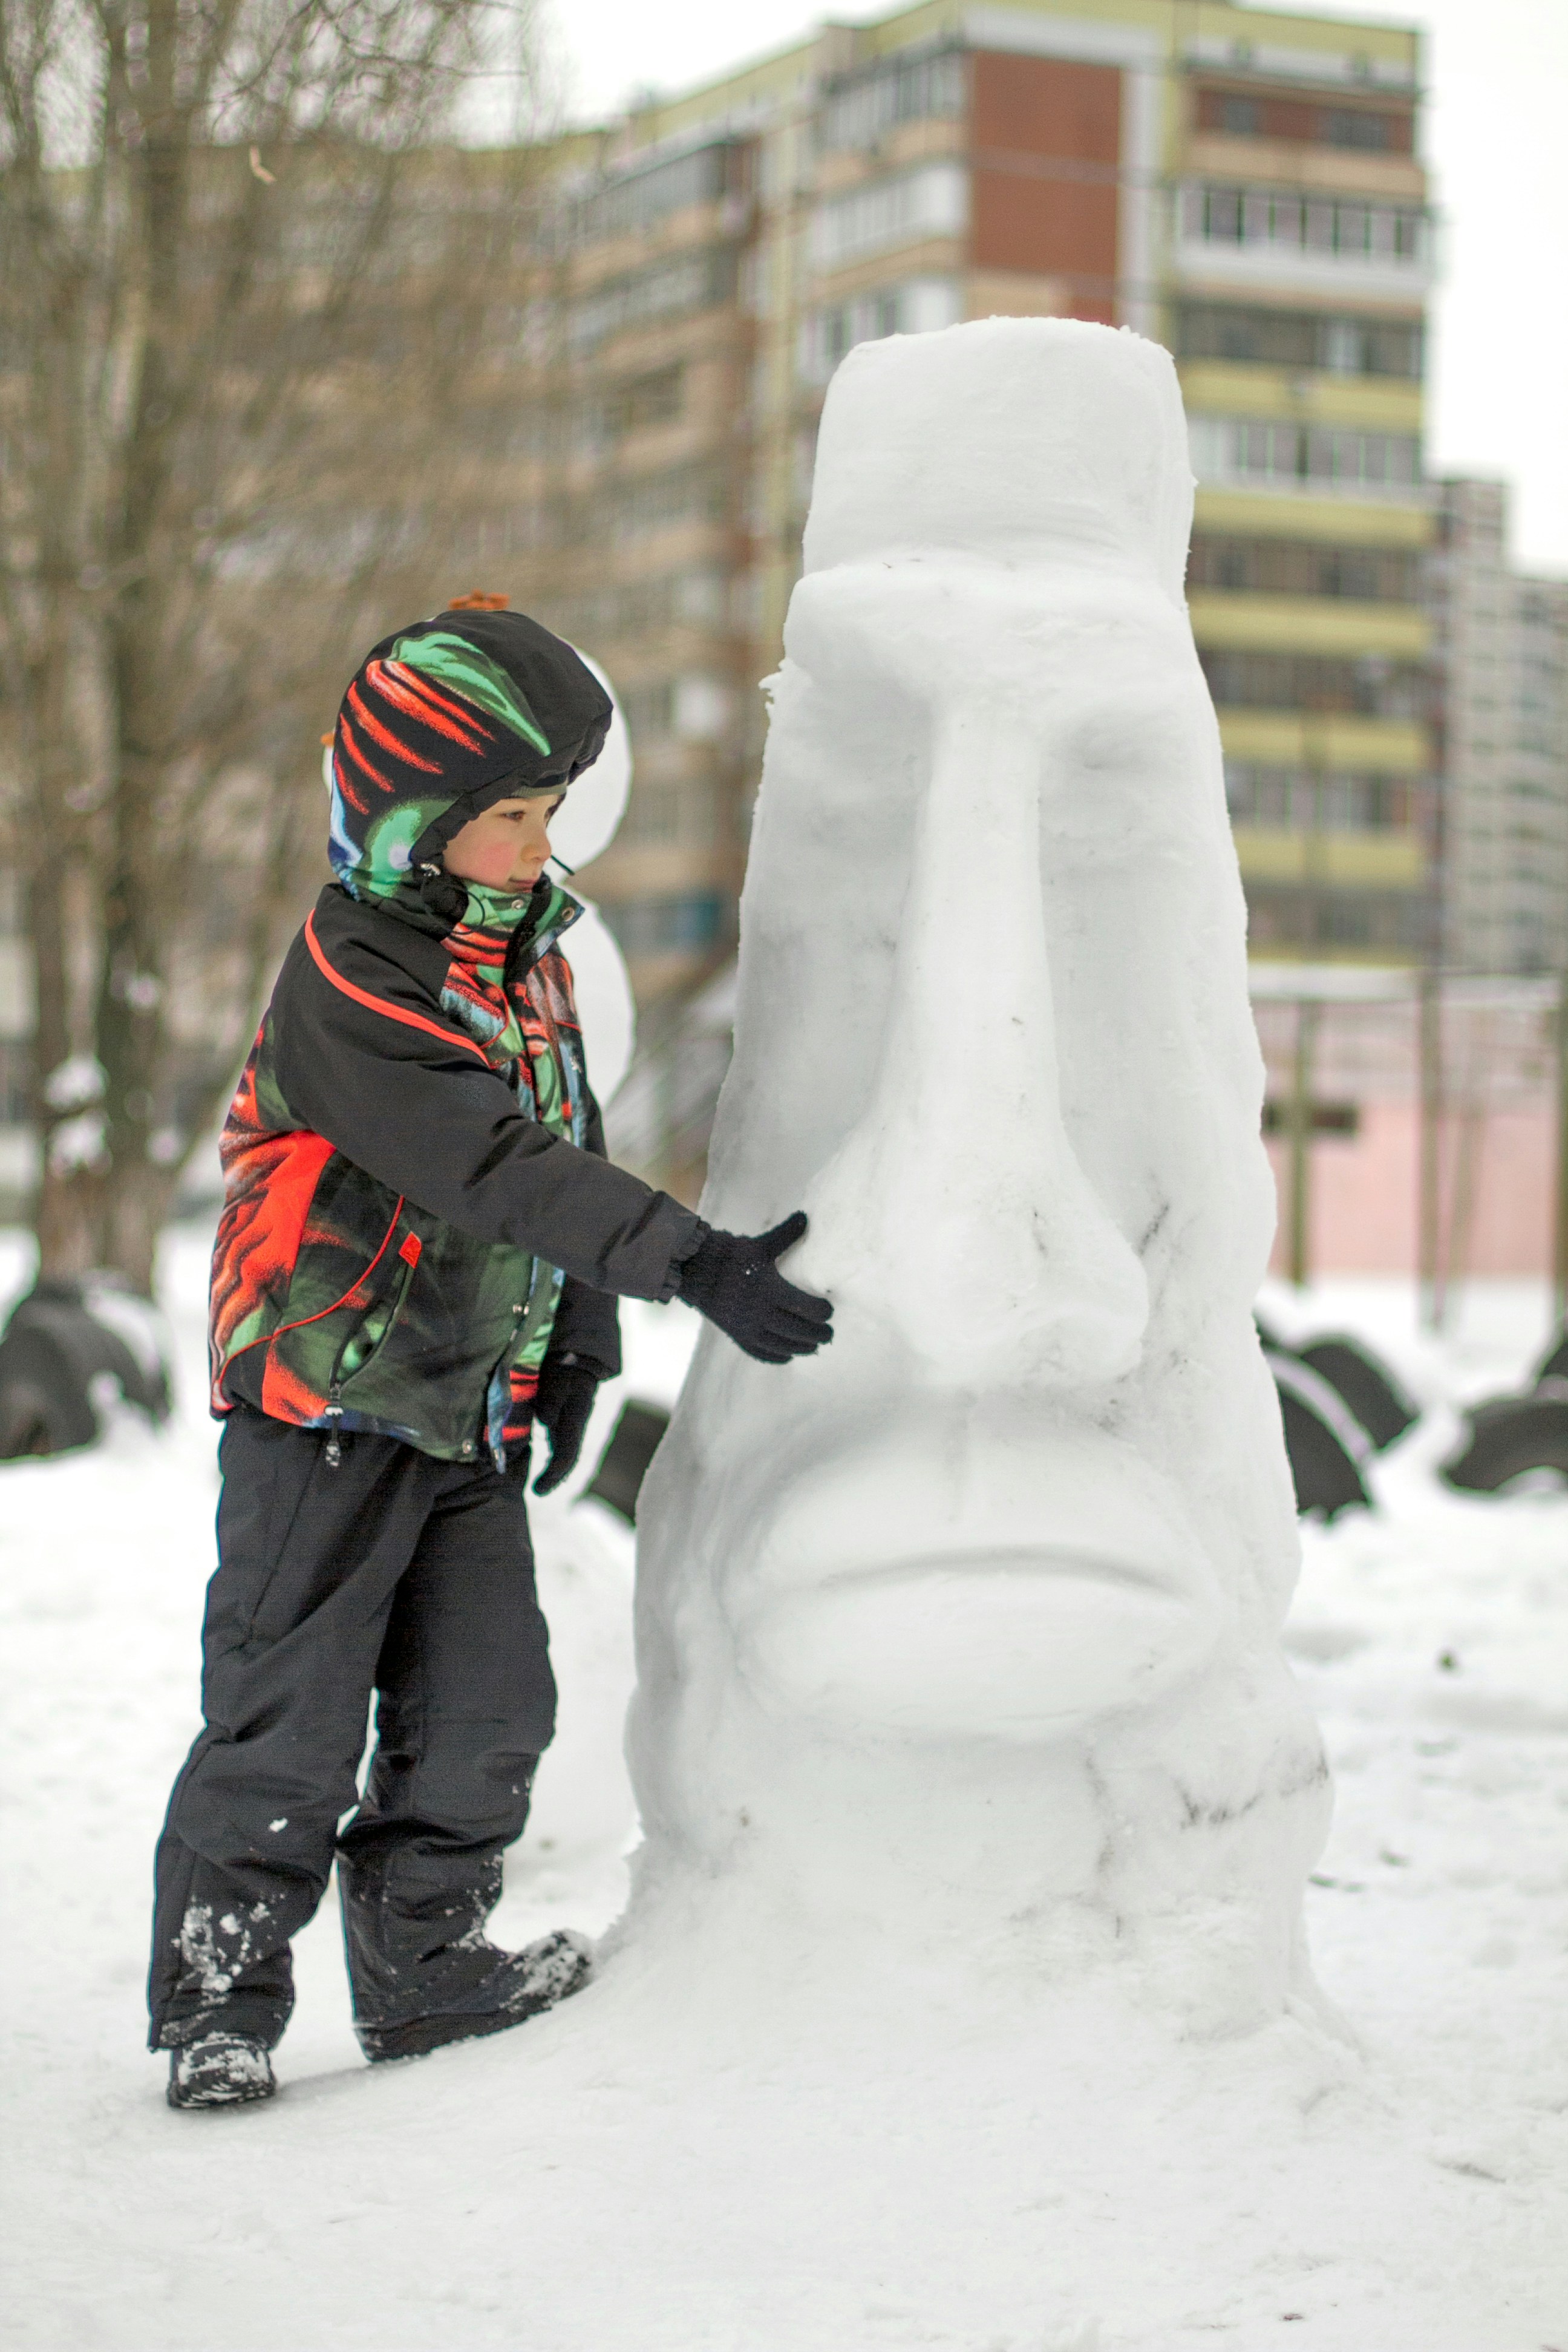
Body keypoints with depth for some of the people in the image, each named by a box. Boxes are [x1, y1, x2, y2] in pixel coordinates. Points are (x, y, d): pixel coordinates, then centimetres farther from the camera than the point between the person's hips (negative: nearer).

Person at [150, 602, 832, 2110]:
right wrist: (693, 1264, -37)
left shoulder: (526, 952, 7)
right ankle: (216, 1995, 7)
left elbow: (564, 1138, 20)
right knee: (289, 1718, -4)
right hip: (327, 1402, -8)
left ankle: (424, 1962, 21)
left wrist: (580, 1335, 17)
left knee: (485, 1702, 8)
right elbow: (500, 1174, -31)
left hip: (471, 1411, 8)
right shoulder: (352, 984, -21)